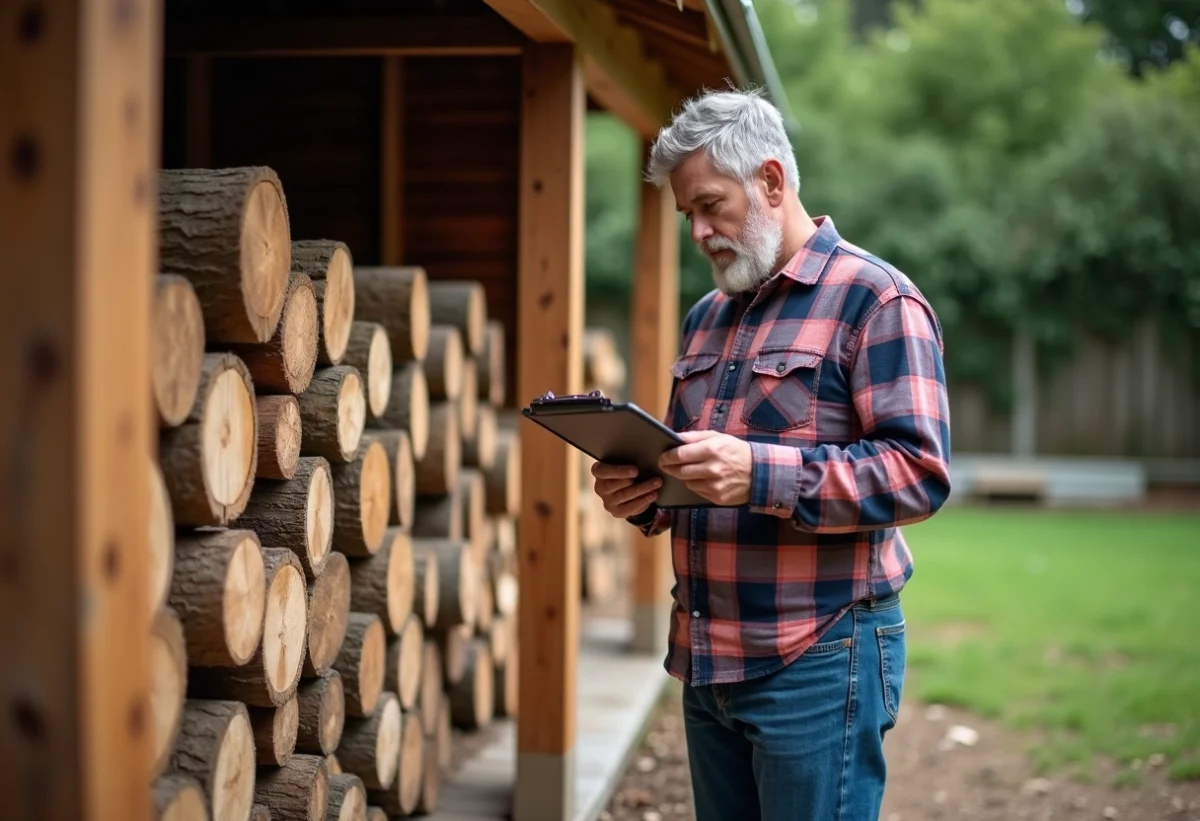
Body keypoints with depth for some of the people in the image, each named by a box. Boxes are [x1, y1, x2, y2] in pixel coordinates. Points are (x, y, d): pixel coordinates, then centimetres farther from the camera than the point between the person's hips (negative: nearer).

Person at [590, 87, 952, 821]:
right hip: (707, 661, 7)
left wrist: (760, 474, -26)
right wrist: (641, 495, 2)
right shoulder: (707, 317, 17)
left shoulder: (874, 299, -7)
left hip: (818, 662, -7)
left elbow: (920, 471, -17)